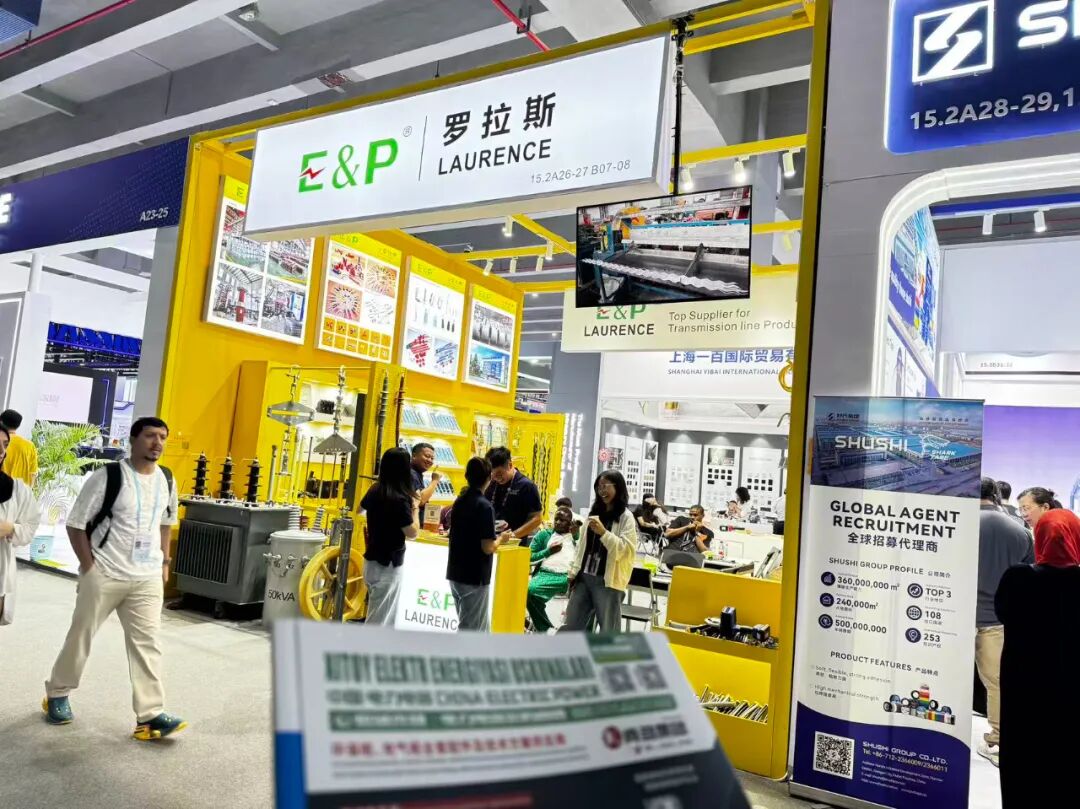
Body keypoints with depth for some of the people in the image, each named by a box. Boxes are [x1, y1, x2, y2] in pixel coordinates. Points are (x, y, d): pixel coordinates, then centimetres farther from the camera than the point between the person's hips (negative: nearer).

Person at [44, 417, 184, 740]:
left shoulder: (167, 480, 4)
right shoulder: (107, 476, -12)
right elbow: (76, 523, -8)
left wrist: (164, 562, 12)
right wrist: (88, 567, -11)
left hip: (148, 578, 4)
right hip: (104, 575, -3)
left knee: (147, 643, -1)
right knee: (80, 637, 14)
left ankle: (150, 715, 0)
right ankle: (57, 694, 37)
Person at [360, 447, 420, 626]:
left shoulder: (375, 490, 1)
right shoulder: (400, 499, -25)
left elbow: (361, 508, 21)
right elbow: (412, 532, -20)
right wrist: (415, 508, -7)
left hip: (373, 560, 9)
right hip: (387, 565, -9)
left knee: (386, 618, 23)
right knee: (378, 621, 0)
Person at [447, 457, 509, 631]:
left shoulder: (459, 501, 6)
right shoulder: (484, 506, -18)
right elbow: (487, 547, -21)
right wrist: (501, 538, -2)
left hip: (456, 574, 8)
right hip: (475, 577, -8)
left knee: (480, 626, 21)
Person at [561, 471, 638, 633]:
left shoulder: (626, 517, -4)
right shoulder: (594, 512, 14)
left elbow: (625, 549, -14)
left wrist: (603, 532, -22)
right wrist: (573, 571, 13)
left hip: (608, 581, -6)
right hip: (584, 577, 6)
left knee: (608, 631, 4)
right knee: (571, 625, 10)